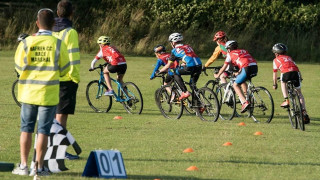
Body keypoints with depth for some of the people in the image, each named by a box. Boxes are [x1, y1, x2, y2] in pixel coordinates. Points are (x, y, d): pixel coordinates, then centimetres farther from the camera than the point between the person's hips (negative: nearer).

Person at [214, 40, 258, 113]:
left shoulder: (230, 54, 15)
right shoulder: (244, 51, 31)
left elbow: (224, 67, 20)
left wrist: (217, 75, 36)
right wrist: (238, 73, 56)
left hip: (247, 68, -7)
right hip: (255, 67, 7)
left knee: (236, 85, 7)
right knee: (242, 81, 32)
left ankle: (245, 102, -11)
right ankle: (247, 98, 24)